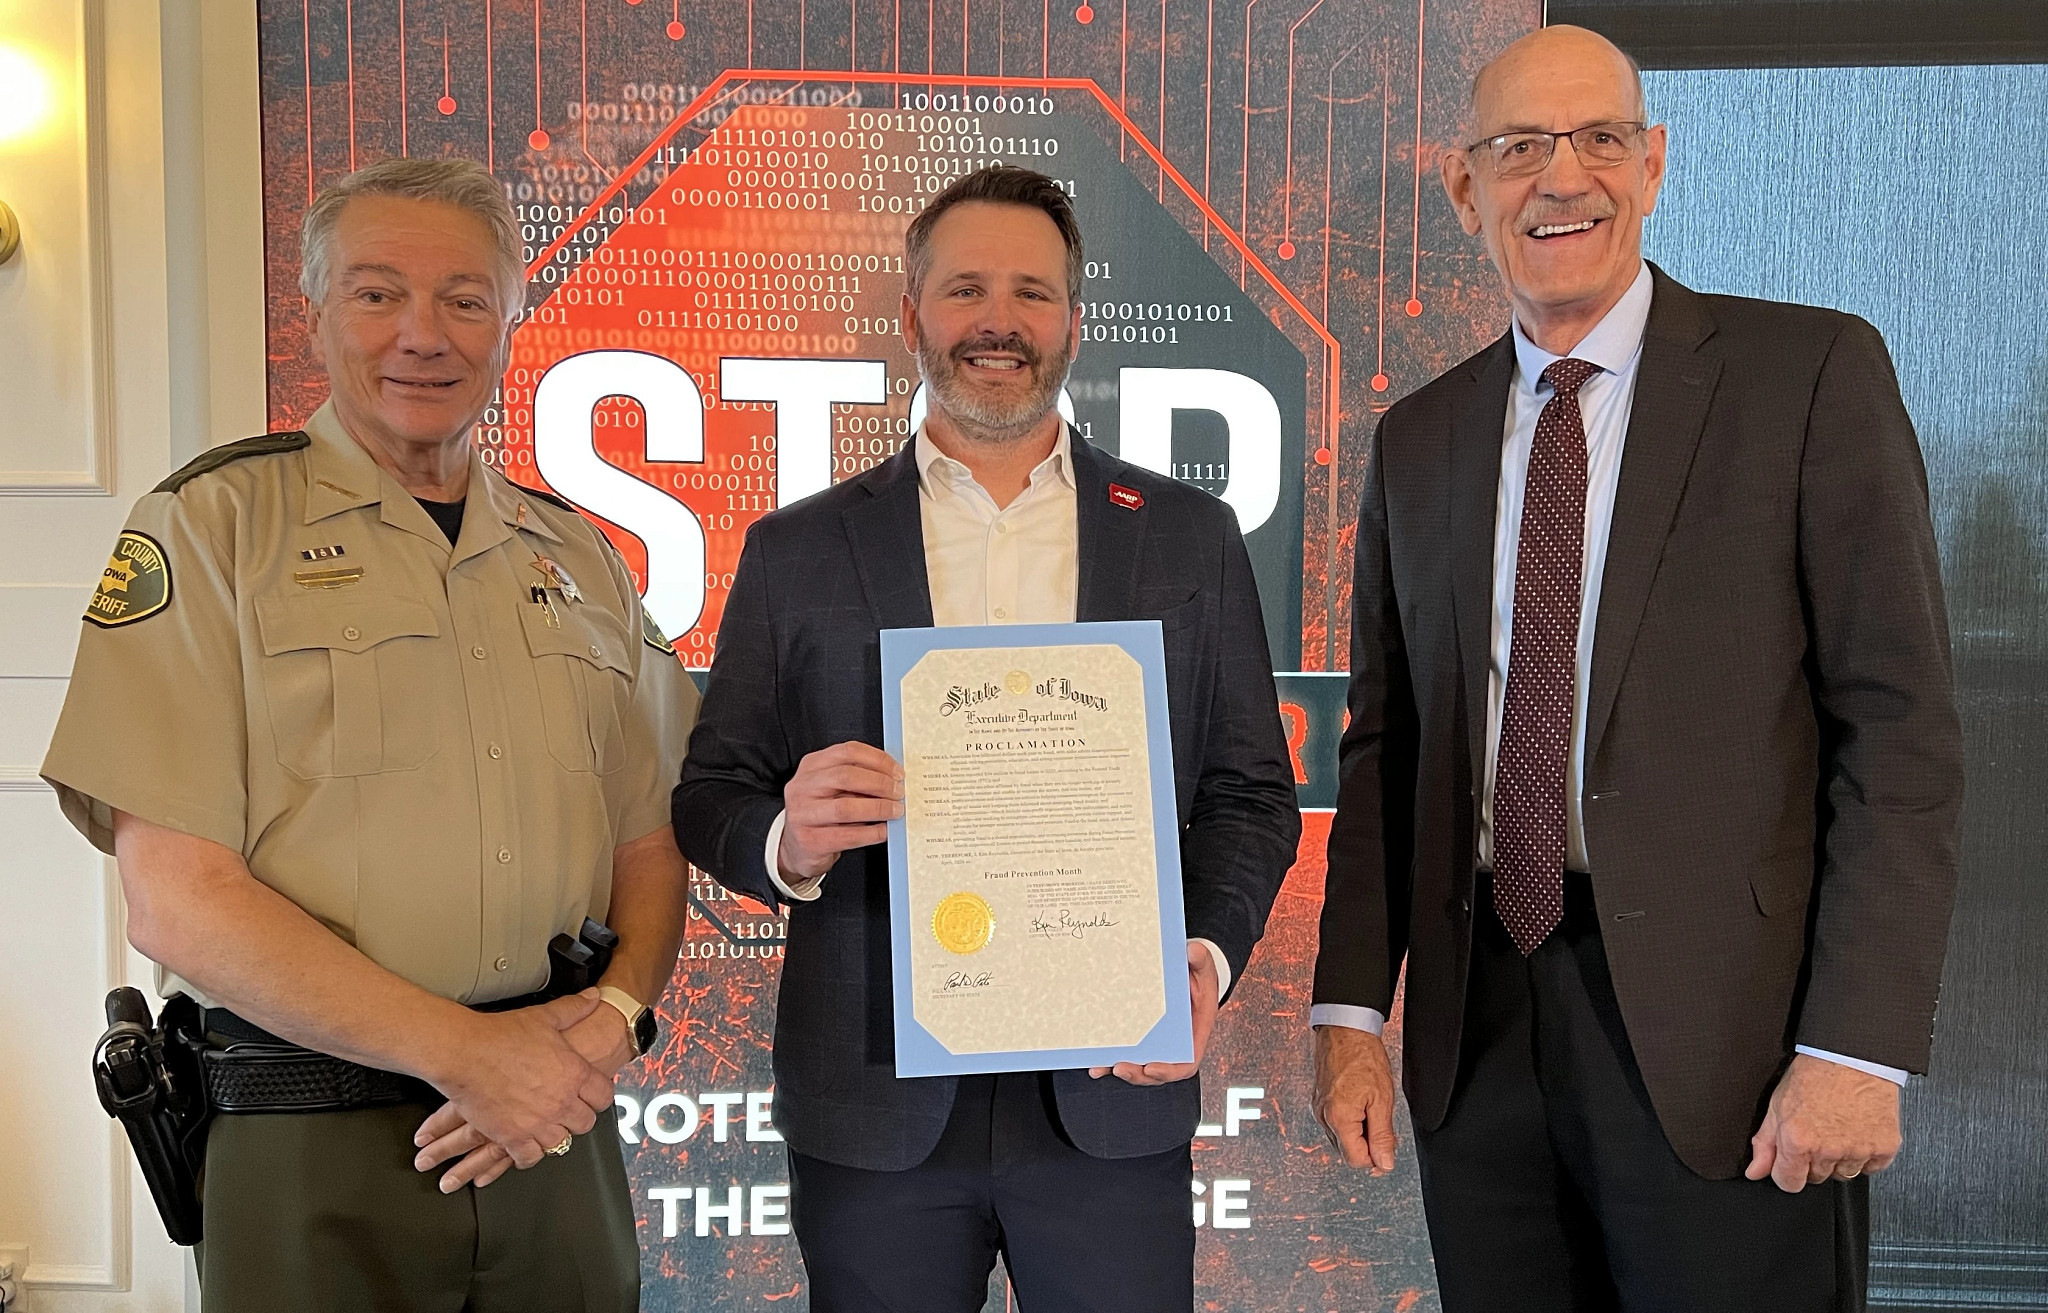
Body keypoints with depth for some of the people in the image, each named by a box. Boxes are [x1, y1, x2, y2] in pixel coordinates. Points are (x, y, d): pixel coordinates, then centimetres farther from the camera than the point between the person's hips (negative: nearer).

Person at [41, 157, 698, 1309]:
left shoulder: (579, 555, 10)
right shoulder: (210, 528, -4)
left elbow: (650, 849, 10)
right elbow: (179, 900, -10)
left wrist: (611, 1016, -10)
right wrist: (465, 1052, -14)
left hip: (558, 1134, 4)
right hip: (316, 1160, -4)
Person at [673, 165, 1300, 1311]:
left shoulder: (1192, 538, 6)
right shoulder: (797, 551, 4)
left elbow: (1251, 789, 6)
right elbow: (712, 799, 5)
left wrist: (1210, 955, -11)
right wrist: (789, 840, -17)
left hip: (1114, 1094, 0)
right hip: (876, 1107, 0)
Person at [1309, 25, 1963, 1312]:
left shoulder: (1811, 372, -2)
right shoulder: (1418, 438, 11)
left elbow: (1901, 725, -7)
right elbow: (1386, 745, 11)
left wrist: (1858, 1048, -13)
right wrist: (1351, 1012, 4)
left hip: (1722, 1033, -3)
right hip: (1480, 1037, 4)